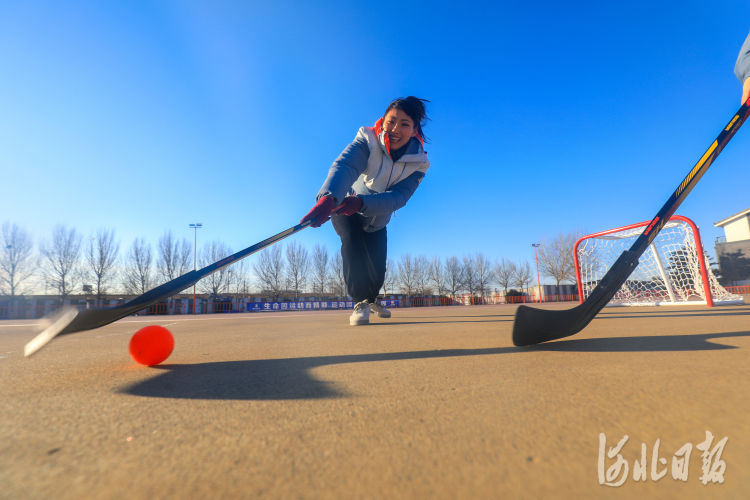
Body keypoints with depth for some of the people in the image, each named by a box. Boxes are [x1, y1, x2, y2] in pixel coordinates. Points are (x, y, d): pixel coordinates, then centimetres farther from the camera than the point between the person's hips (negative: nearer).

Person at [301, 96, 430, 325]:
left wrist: (361, 202, -52)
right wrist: (328, 198, -66)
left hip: (377, 221, 2)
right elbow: (344, 166, -44)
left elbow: (398, 197, -34)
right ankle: (360, 302, -18)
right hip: (343, 206, -2)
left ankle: (370, 299, 38)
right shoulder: (367, 140, -25)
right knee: (352, 237, -34)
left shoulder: (419, 162, -19)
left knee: (377, 272, 2)